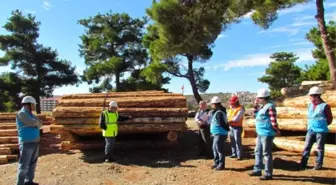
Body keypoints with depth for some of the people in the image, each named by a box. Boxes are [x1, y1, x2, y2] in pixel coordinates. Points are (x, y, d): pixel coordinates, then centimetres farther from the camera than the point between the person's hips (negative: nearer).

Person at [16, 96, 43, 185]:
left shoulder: (30, 114, 15)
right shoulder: (21, 113, -11)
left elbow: (39, 124, 8)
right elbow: (33, 122, -22)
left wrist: (35, 122, -11)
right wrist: (37, 122, -1)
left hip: (35, 142, 9)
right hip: (27, 143, -9)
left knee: (32, 164, 15)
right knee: (24, 165, -3)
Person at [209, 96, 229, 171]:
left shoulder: (219, 113, -21)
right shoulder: (217, 111, 12)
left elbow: (222, 123, -23)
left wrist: (226, 129, -7)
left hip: (220, 134, -10)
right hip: (217, 133, 10)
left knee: (219, 149, -2)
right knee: (214, 148, 16)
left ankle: (221, 165, 8)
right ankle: (216, 163, 27)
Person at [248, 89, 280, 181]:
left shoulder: (270, 107, -19)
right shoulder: (262, 106, 12)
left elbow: (273, 120, -20)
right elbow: (256, 115, 23)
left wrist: (276, 131, -15)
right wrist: (255, 105, 13)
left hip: (267, 134, -10)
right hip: (260, 133, 10)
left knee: (266, 153, -3)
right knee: (258, 152, 17)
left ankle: (268, 174, 8)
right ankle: (257, 170, 29)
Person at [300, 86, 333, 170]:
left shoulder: (324, 106, -10)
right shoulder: (310, 105, 6)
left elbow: (330, 119, -2)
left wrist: (322, 125, 1)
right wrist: (311, 124, 12)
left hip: (321, 131, -5)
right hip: (310, 130, 5)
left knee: (320, 148, 6)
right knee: (307, 147, 6)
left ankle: (319, 164, 17)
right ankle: (303, 163, 12)